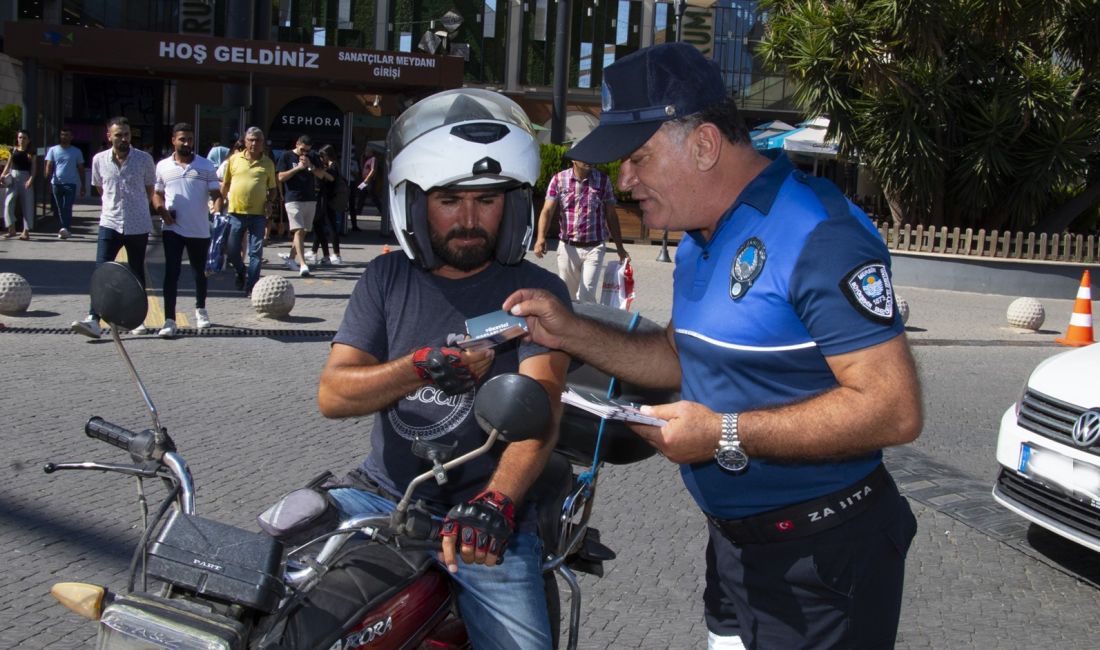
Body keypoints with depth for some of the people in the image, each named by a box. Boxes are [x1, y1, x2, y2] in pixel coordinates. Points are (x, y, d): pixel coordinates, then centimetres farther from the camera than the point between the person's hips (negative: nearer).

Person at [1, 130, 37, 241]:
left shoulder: (31, 153, 5)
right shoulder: (13, 150, 11)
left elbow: (33, 168, -1)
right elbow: (8, 164, 11)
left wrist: (31, 179, -16)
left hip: (26, 179, -1)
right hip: (13, 178, 2)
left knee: (27, 205, 0)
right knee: (8, 202, -13)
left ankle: (26, 231, 6)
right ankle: (11, 229, -8)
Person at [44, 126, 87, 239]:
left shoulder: (76, 152, 6)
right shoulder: (53, 150, 8)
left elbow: (81, 169, 9)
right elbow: (49, 167, 4)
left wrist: (83, 186, 6)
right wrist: (48, 181, -9)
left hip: (70, 183, -2)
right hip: (56, 183, 3)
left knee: (67, 207, -14)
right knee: (60, 208, 8)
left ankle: (65, 228, -20)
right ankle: (65, 228, 16)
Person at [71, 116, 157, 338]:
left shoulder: (144, 159, -3)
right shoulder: (99, 160, 2)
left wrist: (137, 207, 10)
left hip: (138, 226, -1)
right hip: (110, 223, 1)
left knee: (137, 272, 8)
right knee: (101, 270, -10)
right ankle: (93, 320, -14)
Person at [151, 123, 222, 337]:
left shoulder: (206, 166, 1)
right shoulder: (163, 166, 5)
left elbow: (216, 195, -1)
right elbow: (157, 194, 13)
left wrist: (217, 215, -20)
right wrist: (162, 210, -8)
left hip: (200, 230, 0)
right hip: (172, 229, 0)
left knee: (199, 272, 15)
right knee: (171, 273, -6)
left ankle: (200, 309, 37)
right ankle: (169, 320, -5)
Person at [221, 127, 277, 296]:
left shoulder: (268, 163, 6)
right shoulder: (234, 159, 6)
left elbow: (272, 188, 13)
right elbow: (225, 183, 14)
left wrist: (270, 201, -3)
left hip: (258, 213, 0)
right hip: (236, 211, 0)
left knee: (256, 251, 0)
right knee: (231, 249, 3)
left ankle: (251, 287, 7)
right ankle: (240, 273, 32)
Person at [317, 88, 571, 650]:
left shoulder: (536, 291, -4)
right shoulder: (387, 278, 6)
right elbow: (332, 395, -1)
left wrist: (495, 501, -37)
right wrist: (422, 368, -18)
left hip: (484, 515, -2)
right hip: (382, 493, 3)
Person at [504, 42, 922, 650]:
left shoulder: (818, 236, -23)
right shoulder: (698, 241, 7)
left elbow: (894, 410, -27)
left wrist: (725, 434, -25)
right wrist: (569, 332, 4)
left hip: (823, 561, -8)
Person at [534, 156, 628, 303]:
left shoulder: (603, 180, 1)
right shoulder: (559, 179, -1)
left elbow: (611, 216, 7)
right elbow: (547, 210, -9)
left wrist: (619, 247, 7)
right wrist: (541, 238, -26)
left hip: (594, 248, -1)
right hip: (567, 247, 1)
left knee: (586, 295, -12)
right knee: (568, 295, 11)